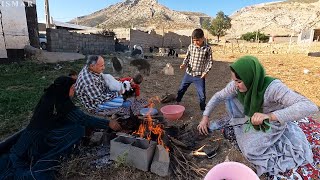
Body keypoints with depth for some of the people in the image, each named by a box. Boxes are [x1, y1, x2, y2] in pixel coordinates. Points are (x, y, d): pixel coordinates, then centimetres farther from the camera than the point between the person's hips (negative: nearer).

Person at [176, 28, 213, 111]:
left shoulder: (207, 49, -10)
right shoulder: (190, 47, -2)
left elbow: (209, 61, -4)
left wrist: (206, 71, -15)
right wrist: (184, 64, -10)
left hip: (199, 76, -3)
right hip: (188, 73, 3)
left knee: (202, 94, 2)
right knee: (181, 89, 18)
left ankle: (203, 109, 24)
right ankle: (177, 102, 43)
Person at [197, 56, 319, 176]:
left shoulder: (273, 88, -39)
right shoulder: (237, 85, -23)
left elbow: (310, 107, -47)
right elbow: (218, 96, -10)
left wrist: (269, 116, -57)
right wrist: (205, 117, -17)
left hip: (272, 122, -5)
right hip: (251, 117, 5)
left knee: (249, 151, -19)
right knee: (229, 98, -8)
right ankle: (238, 127, 10)